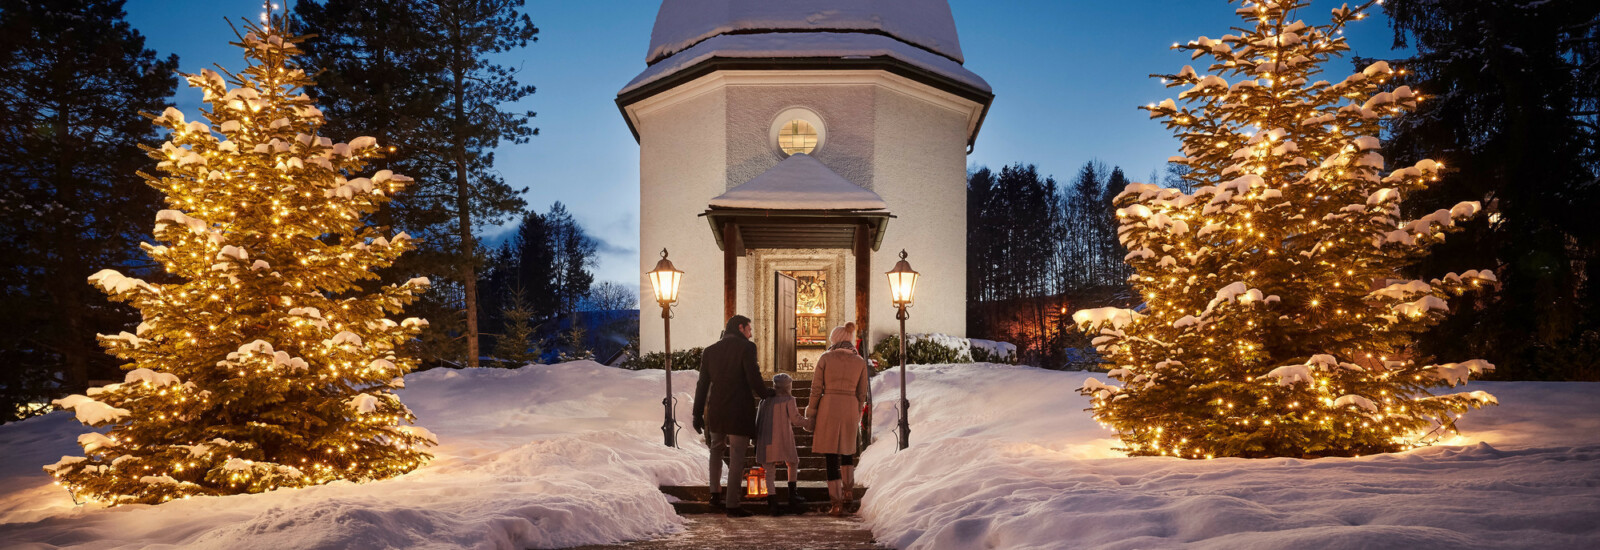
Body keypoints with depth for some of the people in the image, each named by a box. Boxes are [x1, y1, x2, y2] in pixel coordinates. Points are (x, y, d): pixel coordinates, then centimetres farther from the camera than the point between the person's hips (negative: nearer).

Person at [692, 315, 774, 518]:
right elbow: (753, 379, -14)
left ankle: (714, 492, 20)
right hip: (739, 410, -5)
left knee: (716, 449, 27)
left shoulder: (710, 351, 9)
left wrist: (697, 414, 13)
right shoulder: (746, 347, -7)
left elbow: (702, 384, 9)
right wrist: (766, 394, 5)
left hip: (715, 410, 5)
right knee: (736, 457, 3)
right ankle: (732, 504, 4)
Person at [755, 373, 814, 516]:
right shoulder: (788, 399, -1)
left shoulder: (766, 400, 11)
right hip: (783, 439, -3)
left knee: (770, 471, 4)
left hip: (766, 439, 3)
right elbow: (795, 419, -5)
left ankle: (772, 501, -6)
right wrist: (807, 424, 12)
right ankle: (792, 494, 18)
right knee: (792, 464, 20)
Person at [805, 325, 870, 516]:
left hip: (828, 407, -2)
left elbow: (816, 389, -2)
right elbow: (861, 393, 6)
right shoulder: (860, 361, 6)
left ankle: (837, 504, 0)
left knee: (831, 456, 1)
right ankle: (848, 490, 20)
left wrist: (811, 416, 5)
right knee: (847, 450, 26)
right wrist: (856, 418, 15)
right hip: (850, 409, 2)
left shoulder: (825, 358, -1)